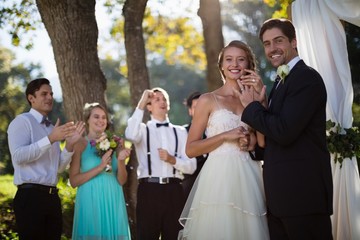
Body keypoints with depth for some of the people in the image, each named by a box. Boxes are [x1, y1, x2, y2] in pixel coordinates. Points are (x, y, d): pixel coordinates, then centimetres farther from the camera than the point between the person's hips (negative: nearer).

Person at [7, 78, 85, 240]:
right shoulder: (22, 121, -3)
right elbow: (18, 156, -18)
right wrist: (50, 139, -22)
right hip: (30, 196, -7)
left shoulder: (52, 128, 20)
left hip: (52, 197, 8)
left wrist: (70, 145, 1)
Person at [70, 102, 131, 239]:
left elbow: (122, 181, 8)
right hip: (91, 202, -4)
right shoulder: (80, 145, -3)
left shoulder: (114, 143, 8)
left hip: (113, 202, 4)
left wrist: (120, 161, -10)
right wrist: (100, 167, -16)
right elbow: (73, 181, -9)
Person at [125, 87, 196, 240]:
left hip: (173, 191, 2)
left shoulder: (180, 132, 12)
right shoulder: (143, 129, 8)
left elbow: (191, 166, 6)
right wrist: (141, 104, -14)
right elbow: (131, 135, -18)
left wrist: (172, 160, -12)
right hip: (149, 190, -2)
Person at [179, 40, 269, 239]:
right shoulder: (208, 100, 4)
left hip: (249, 181, 3)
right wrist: (225, 136, -10)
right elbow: (190, 149, 0)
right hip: (219, 179, -2)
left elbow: (264, 143, -3)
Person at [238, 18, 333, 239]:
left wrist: (251, 106, -7)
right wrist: (259, 102, 2)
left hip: (303, 190, -9)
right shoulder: (283, 81, 19)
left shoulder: (307, 77, -11)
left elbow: (284, 132, -20)